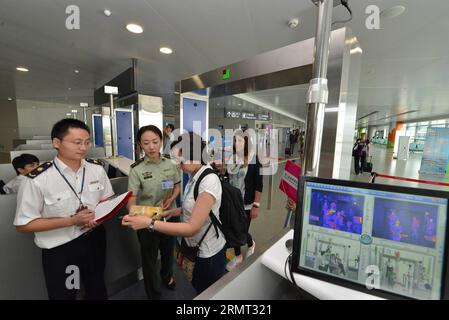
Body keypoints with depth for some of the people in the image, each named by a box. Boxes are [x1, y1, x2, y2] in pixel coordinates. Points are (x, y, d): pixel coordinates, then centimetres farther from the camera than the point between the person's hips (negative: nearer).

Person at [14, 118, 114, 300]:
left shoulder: (97, 170, -9)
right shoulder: (38, 179, -21)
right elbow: (24, 225, -13)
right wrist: (71, 221, -24)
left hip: (95, 239, 4)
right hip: (59, 249, -3)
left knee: (97, 290, 27)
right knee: (63, 296, 21)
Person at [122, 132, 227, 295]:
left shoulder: (209, 181, -30)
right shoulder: (194, 175, -4)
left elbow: (192, 228, -29)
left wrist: (149, 223, -30)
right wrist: (177, 211, -4)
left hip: (209, 252, -7)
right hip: (198, 247, 7)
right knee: (198, 290, 27)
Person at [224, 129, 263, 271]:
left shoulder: (254, 160, -13)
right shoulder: (230, 158, -2)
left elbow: (259, 185, -11)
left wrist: (256, 205, -12)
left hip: (246, 204, -4)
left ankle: (251, 244, 44)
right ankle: (237, 256, 41)